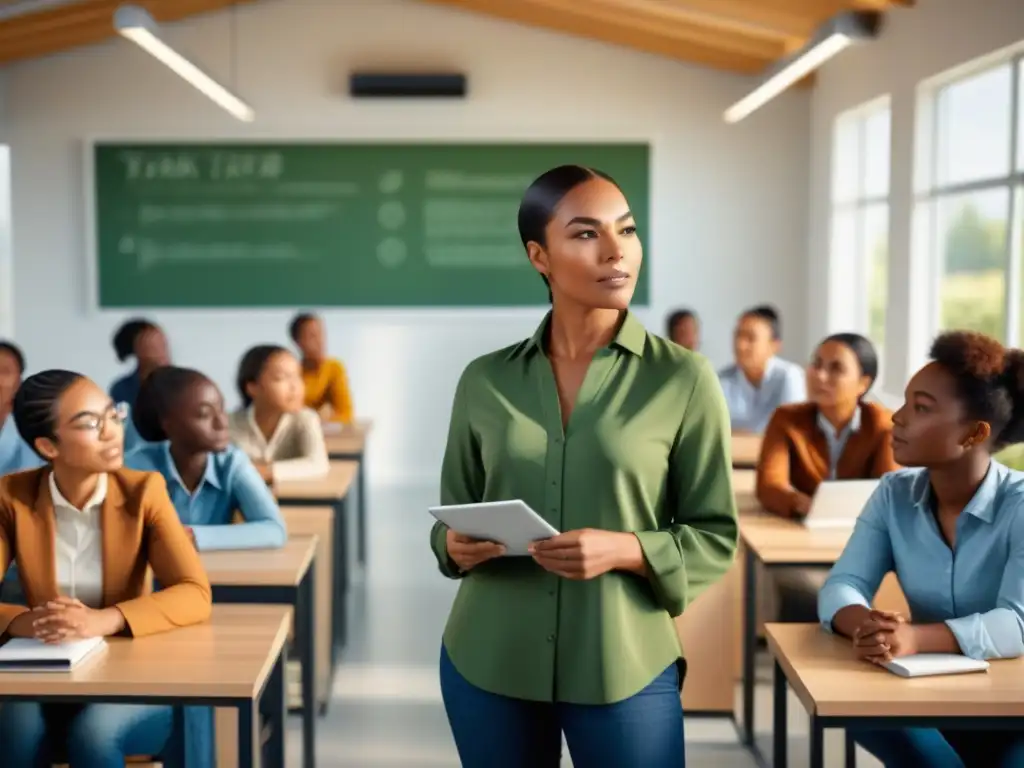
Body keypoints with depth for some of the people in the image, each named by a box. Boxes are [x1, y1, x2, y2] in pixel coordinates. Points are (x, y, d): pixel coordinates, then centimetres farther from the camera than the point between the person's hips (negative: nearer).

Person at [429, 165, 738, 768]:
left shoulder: (683, 378, -5)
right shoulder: (484, 380, 3)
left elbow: (715, 538, -2)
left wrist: (625, 550, -18)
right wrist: (454, 546, -10)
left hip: (625, 667, -2)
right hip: (488, 663, 2)